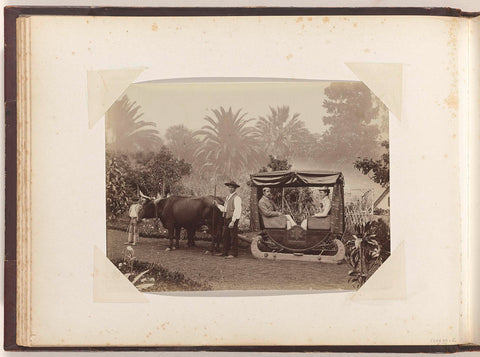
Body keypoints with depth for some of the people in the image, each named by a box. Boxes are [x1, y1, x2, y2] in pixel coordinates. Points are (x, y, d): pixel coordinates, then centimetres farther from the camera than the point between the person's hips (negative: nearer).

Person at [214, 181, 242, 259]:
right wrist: (217, 205, 11)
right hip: (226, 219, 9)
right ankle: (225, 252, 20)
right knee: (225, 236, 12)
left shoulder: (237, 198, -8)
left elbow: (237, 210, -15)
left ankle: (233, 253, -2)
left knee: (233, 236, -5)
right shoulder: (228, 197, 18)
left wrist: (233, 221, -20)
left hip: (233, 219, -9)